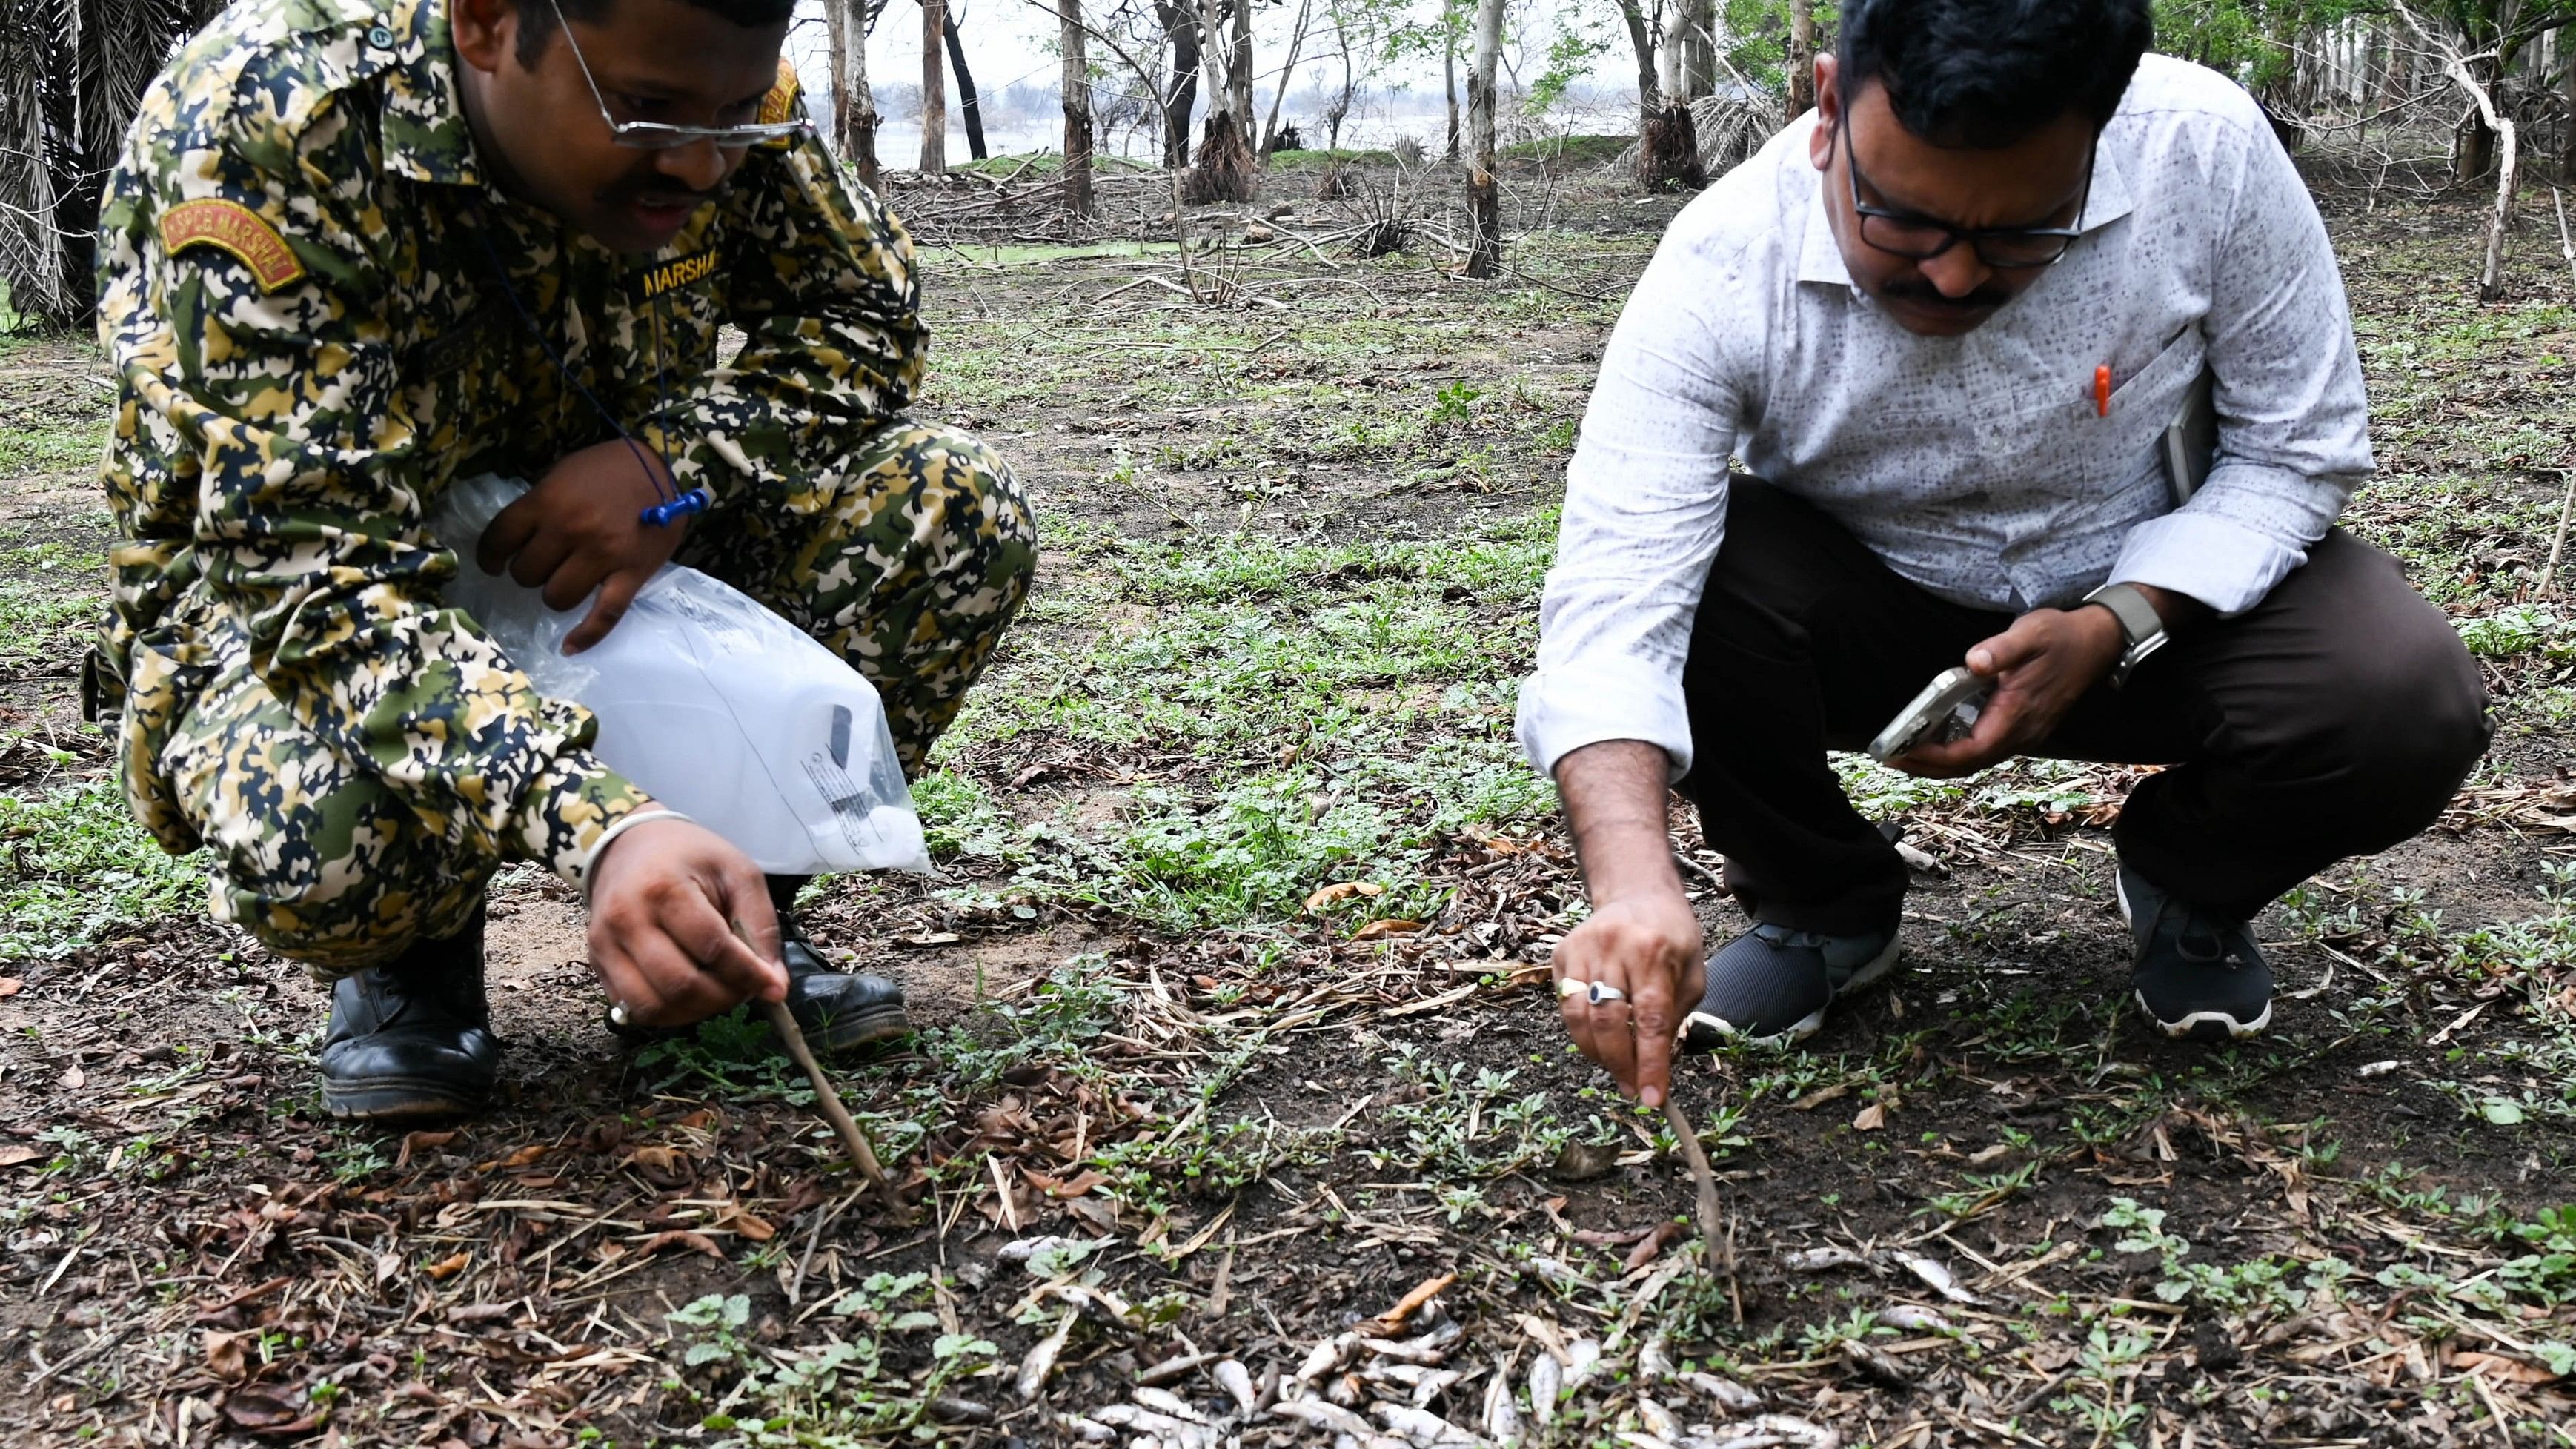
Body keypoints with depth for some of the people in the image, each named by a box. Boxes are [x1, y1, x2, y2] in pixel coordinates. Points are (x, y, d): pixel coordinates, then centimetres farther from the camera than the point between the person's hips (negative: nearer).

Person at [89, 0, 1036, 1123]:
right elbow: (318, 573, -36)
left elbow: (862, 307, -2)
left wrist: (678, 462, -24)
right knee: (322, 835, -39)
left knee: (958, 509, -17)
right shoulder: (260, 138, -30)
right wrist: (603, 830, -51)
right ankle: (412, 962, 0)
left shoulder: (712, 92, -15)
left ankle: (733, 916, 0)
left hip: (600, 584, 5)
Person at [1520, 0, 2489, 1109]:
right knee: (1690, 583, -31)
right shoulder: (1721, 272, -29)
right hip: (1865, 613, 0)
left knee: (2405, 705, -27)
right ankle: (1822, 908, 0)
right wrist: (1634, 884, -52)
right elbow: (1612, 604, -36)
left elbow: (2296, 449, -11)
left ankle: (2187, 890, 10)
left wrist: (2113, 630, -27)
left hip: (2163, 585, 1)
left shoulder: (2207, 151, -25)